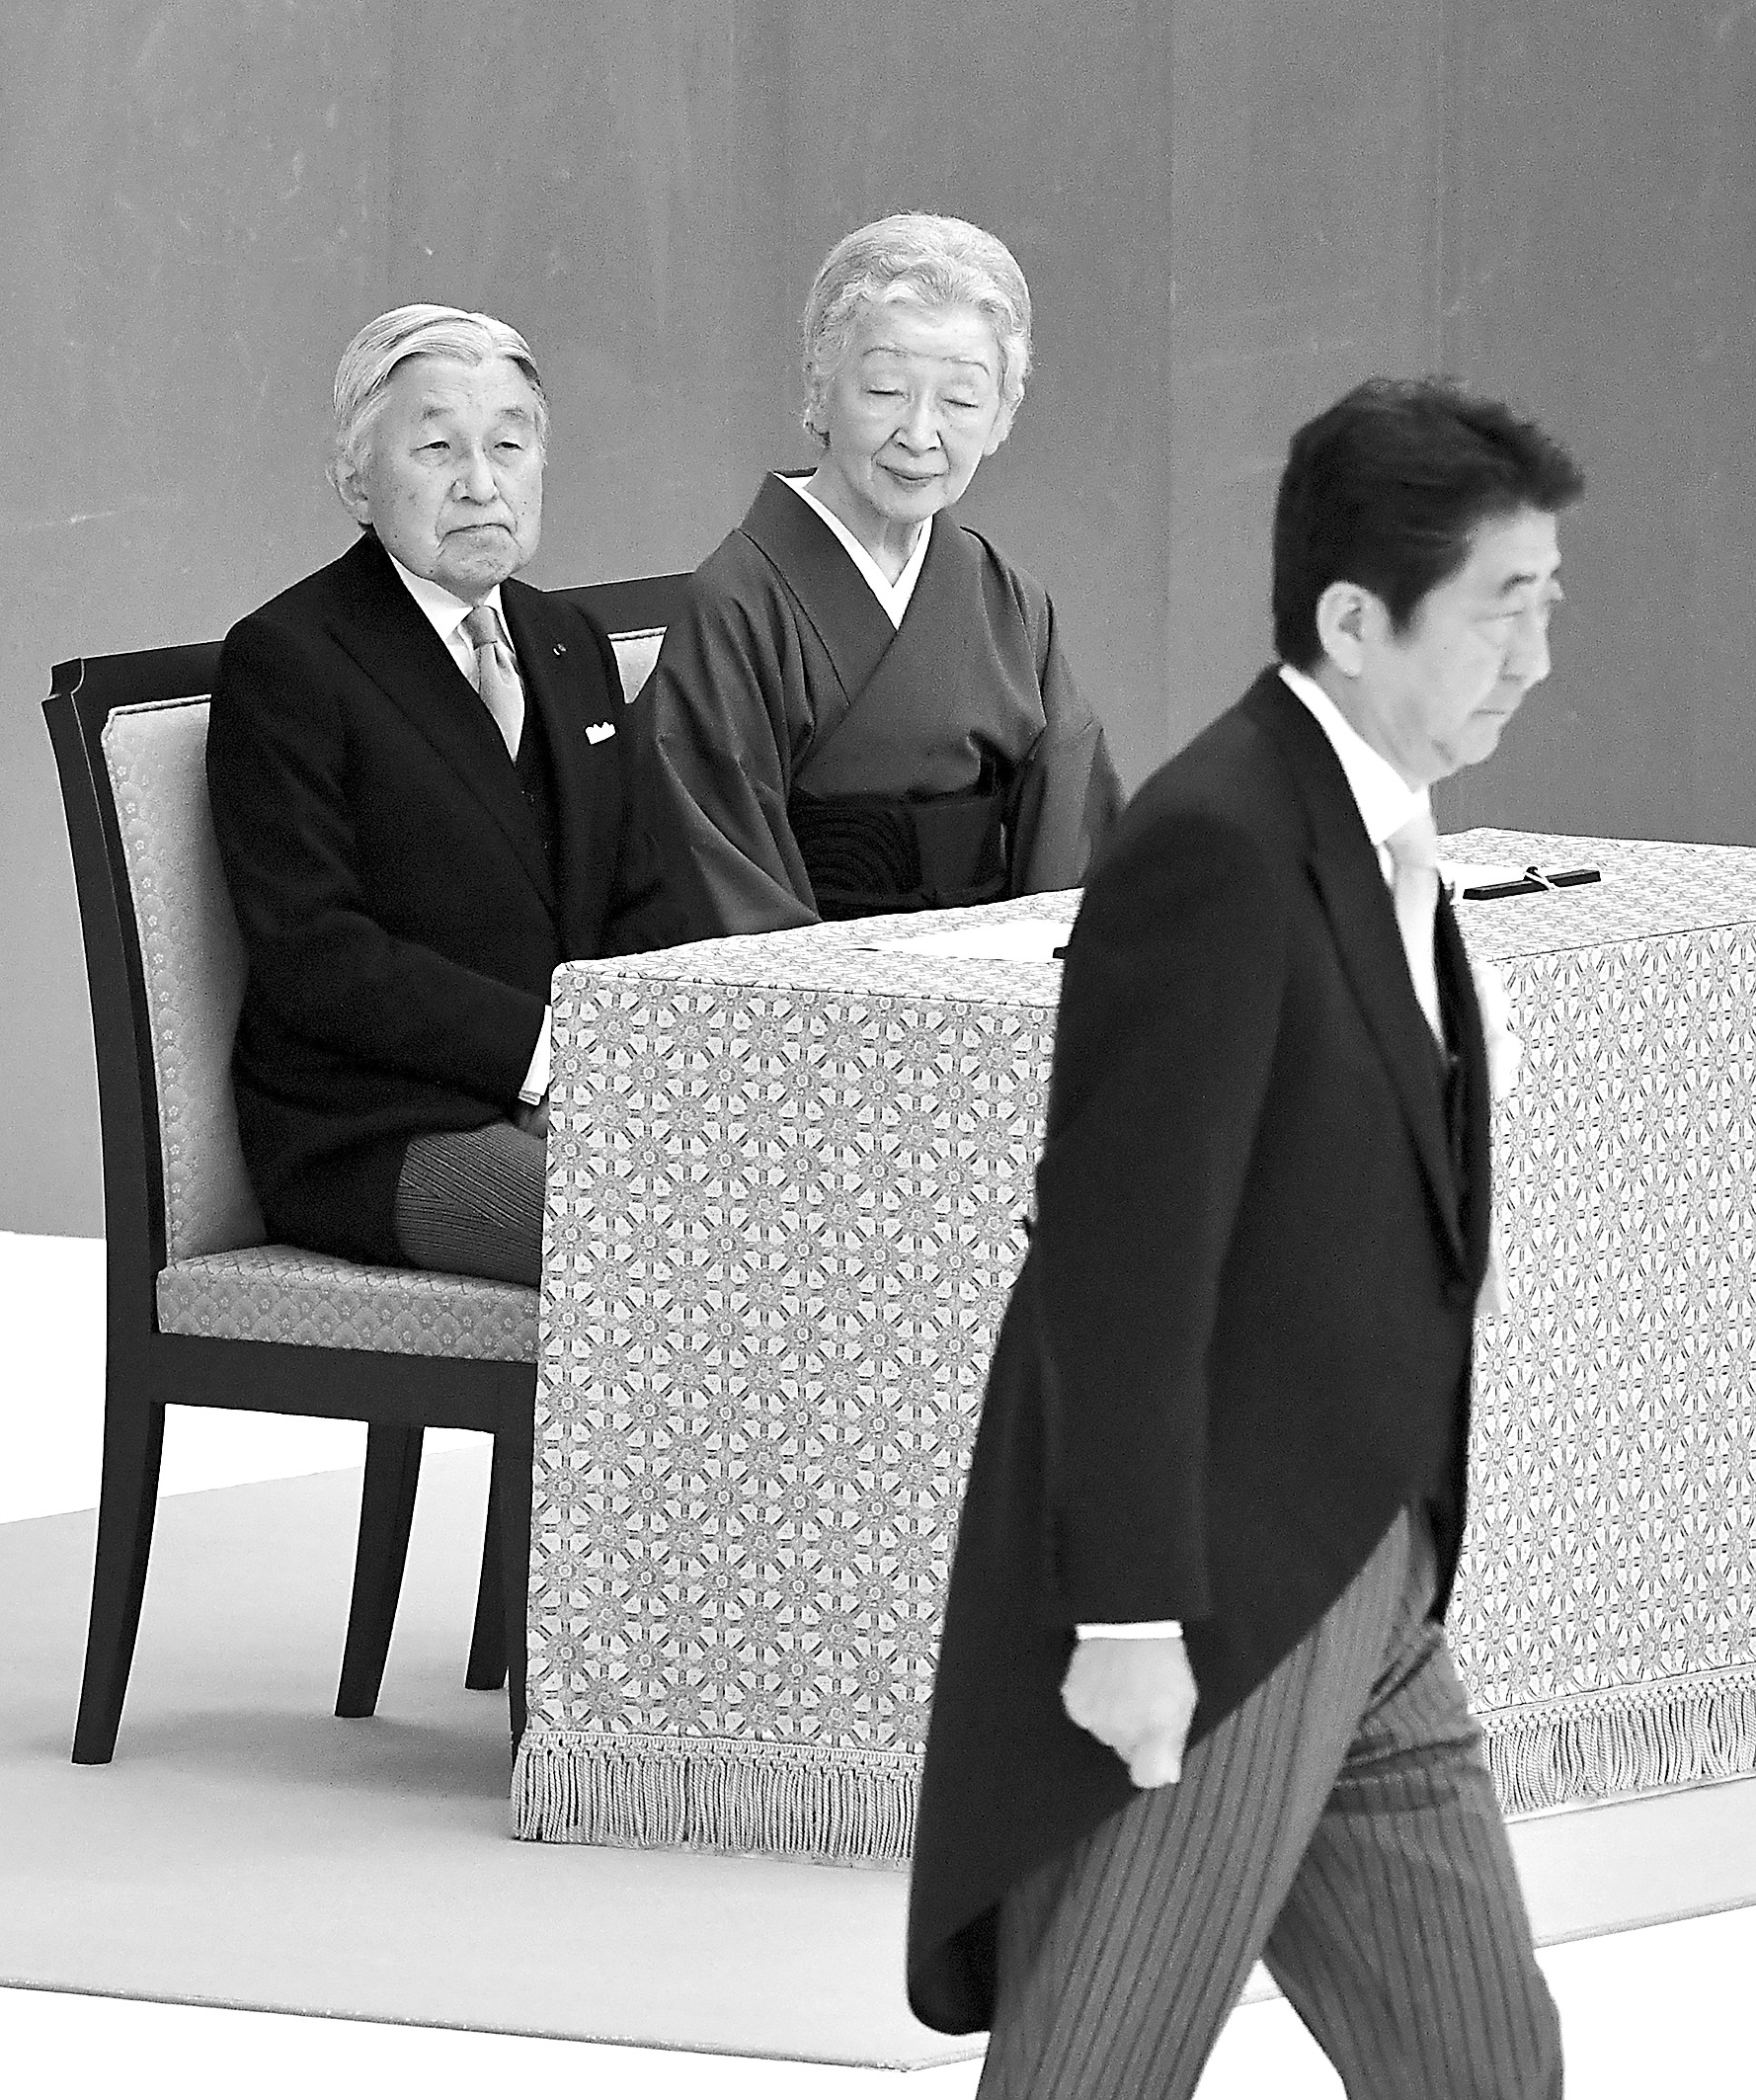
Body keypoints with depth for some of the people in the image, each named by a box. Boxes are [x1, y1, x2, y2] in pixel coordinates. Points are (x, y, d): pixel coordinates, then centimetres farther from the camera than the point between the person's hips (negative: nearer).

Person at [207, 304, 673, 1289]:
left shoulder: (573, 647, 19)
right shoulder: (282, 661, -6)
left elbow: (636, 909, 16)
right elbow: (312, 958, -14)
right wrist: (550, 1046, -19)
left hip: (571, 1104, 7)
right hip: (379, 1143, -7)